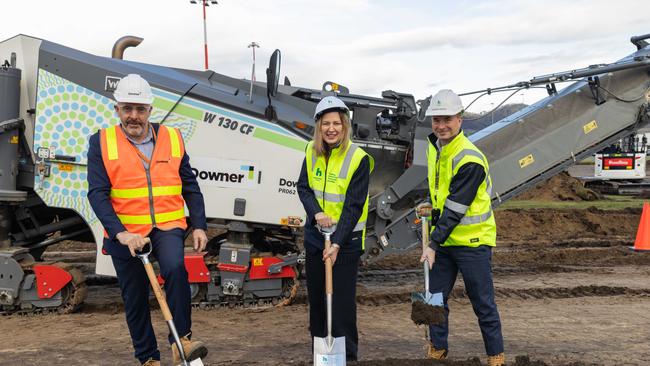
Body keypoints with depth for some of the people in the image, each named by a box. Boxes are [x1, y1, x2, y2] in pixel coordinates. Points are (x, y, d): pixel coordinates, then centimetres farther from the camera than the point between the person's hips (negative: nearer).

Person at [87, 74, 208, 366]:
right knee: (135, 299, 9)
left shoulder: (172, 138, 4)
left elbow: (190, 186, 10)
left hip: (167, 227, 0)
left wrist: (199, 226, 3)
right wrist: (120, 233, -22)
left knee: (175, 269, -29)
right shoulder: (102, 142, -2)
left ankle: (181, 341, -17)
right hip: (125, 234, 0)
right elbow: (98, 193, -10)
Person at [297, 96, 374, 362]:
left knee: (342, 300, -5)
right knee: (316, 297, 14)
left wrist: (337, 243, -24)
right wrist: (317, 213, -18)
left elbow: (354, 206, -18)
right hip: (315, 233, 6)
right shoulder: (312, 152, 0)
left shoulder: (359, 158, -16)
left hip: (346, 238, -6)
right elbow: (303, 187, 2)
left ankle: (347, 356, 8)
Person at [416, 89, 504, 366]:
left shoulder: (469, 159, -22)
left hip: (472, 240, -7)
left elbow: (455, 210, -23)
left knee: (483, 302, 3)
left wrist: (433, 245, -23)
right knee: (436, 297, 12)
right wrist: (433, 207, 5)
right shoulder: (434, 147, 5)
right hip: (443, 238, 8)